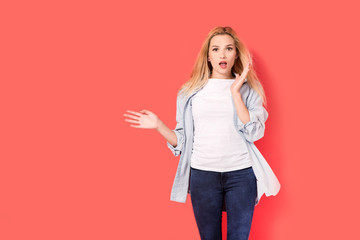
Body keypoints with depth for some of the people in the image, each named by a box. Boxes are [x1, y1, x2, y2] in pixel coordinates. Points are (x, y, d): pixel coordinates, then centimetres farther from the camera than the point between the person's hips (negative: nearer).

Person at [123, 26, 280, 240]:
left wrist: (235, 92, -13)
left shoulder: (248, 89, 4)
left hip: (241, 174, 0)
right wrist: (159, 125, -7)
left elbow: (254, 133, -10)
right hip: (203, 174, 1)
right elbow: (183, 141, 8)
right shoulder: (191, 92, 6)